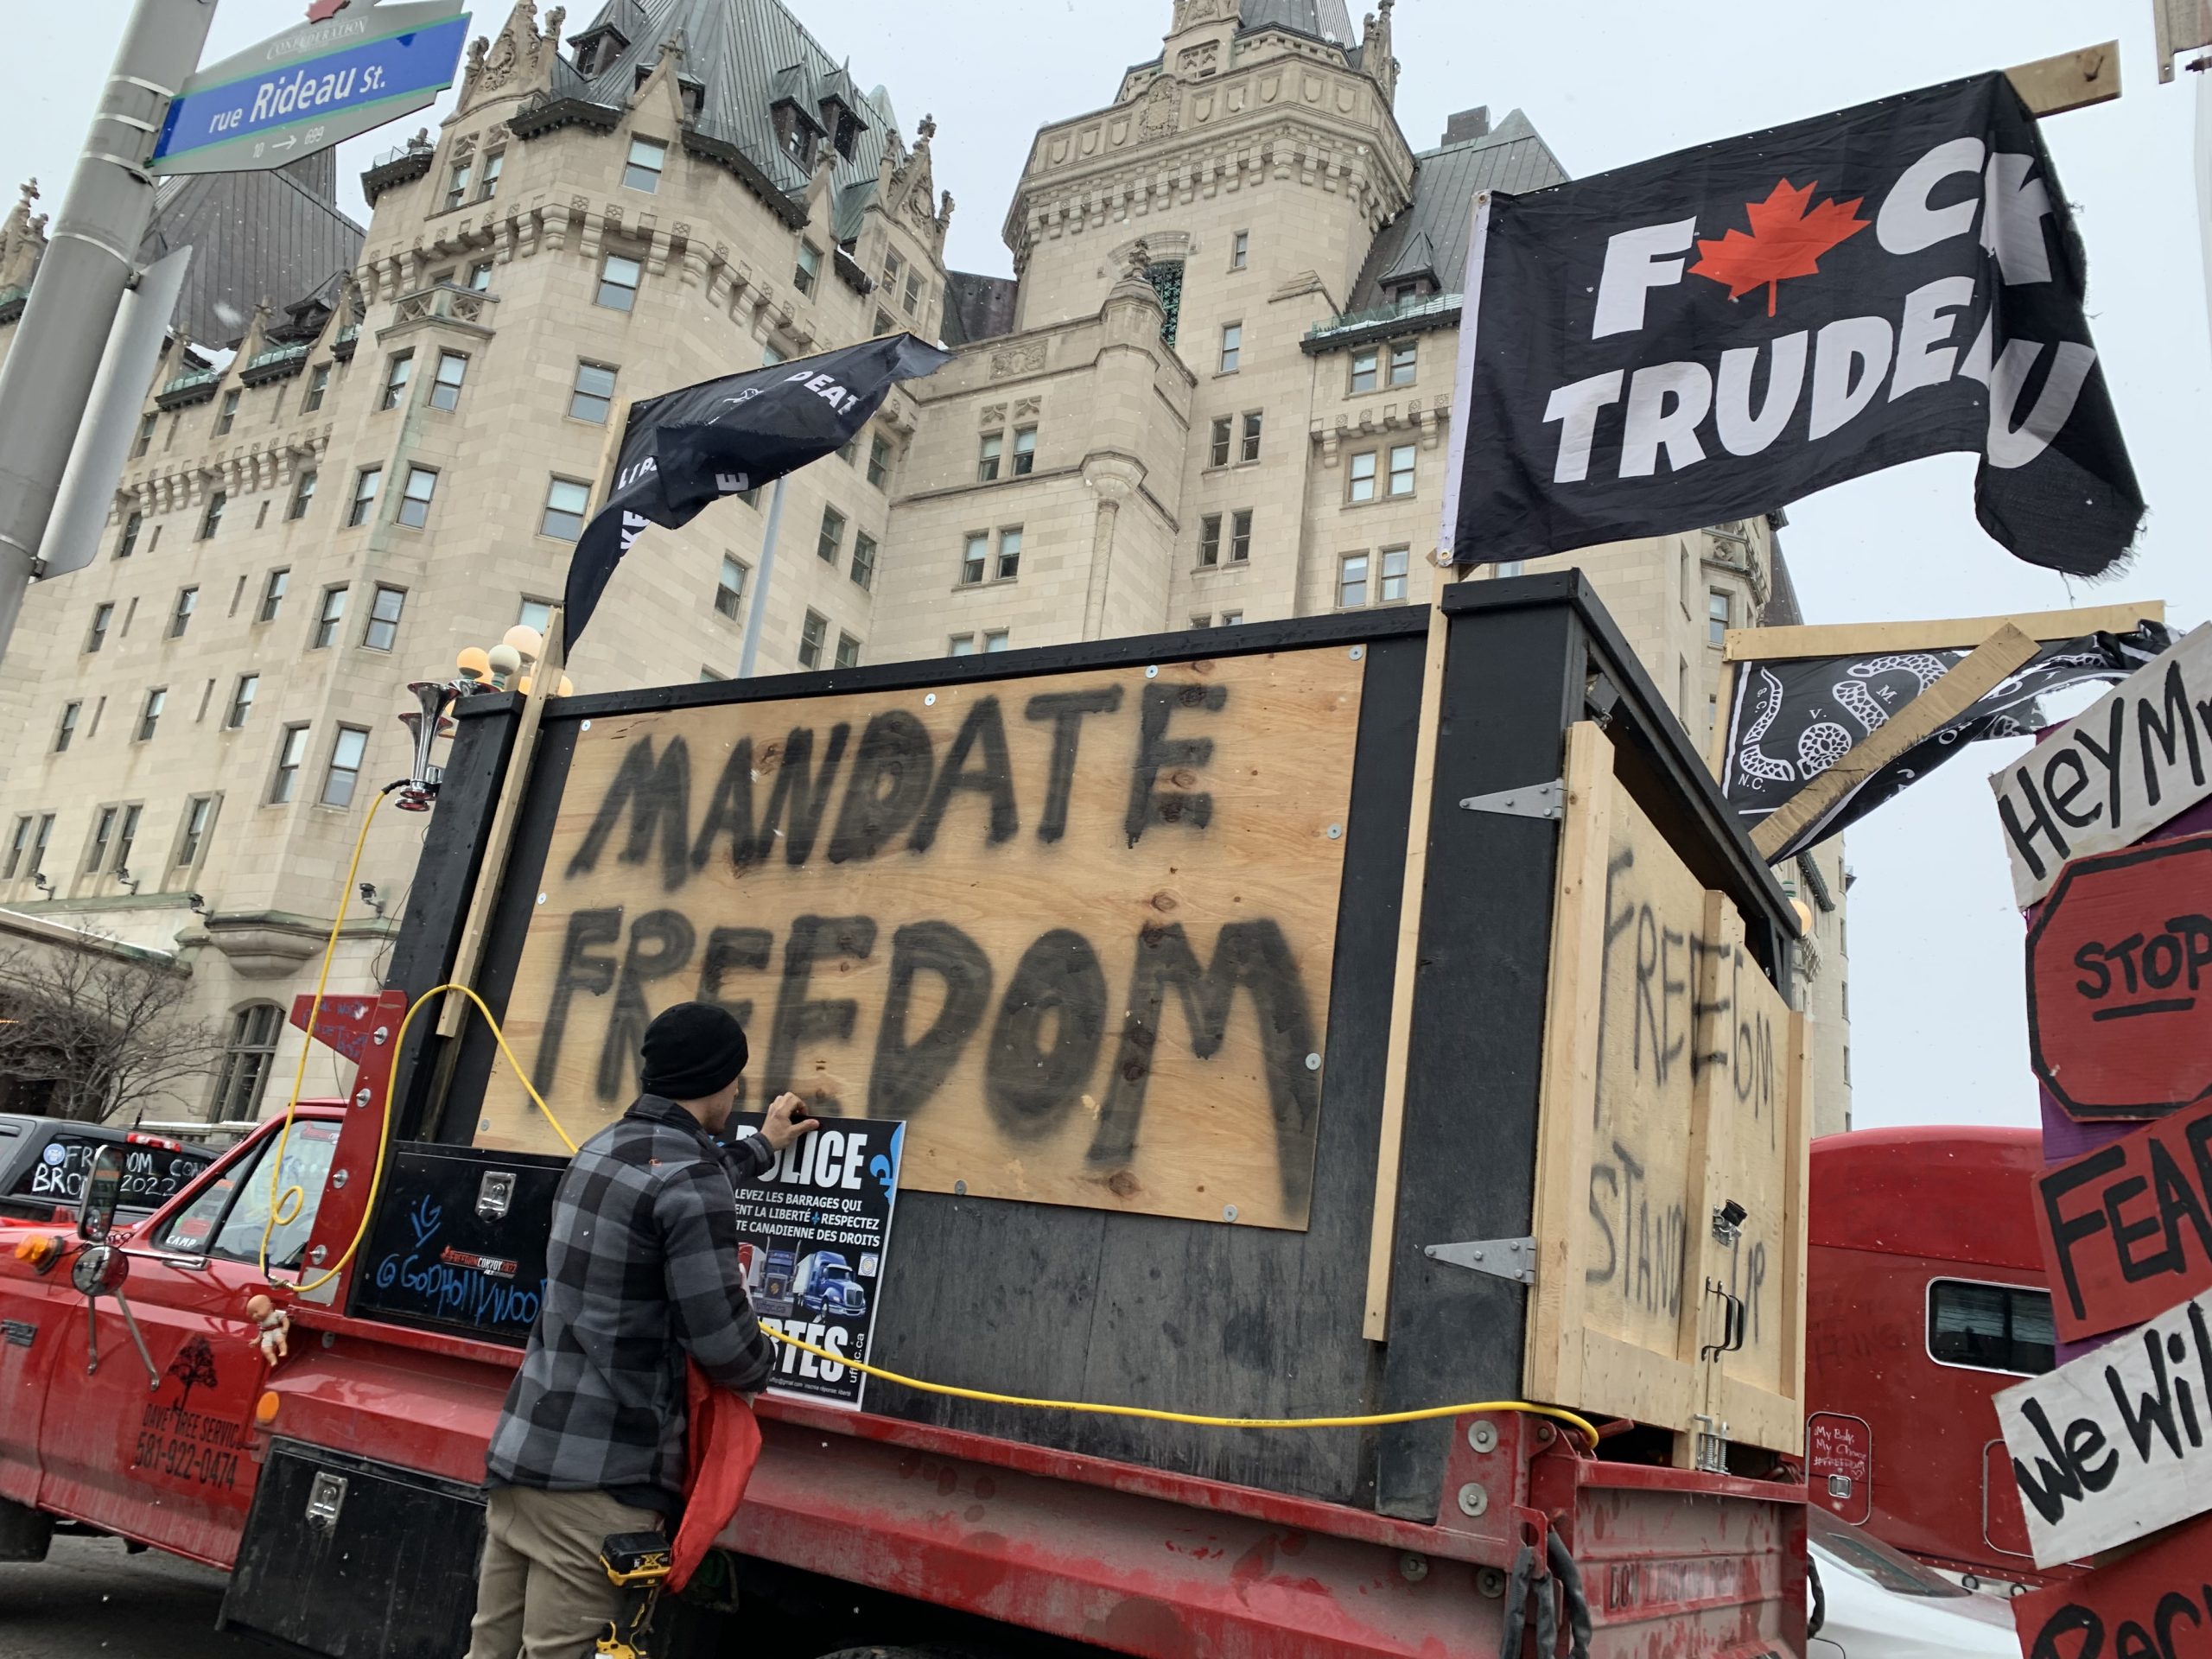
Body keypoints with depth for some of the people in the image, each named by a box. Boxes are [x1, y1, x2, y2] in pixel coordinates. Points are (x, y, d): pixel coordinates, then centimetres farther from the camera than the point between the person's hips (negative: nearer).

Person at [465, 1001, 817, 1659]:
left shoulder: (603, 1149, 12)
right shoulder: (692, 1180, -16)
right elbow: (721, 1342, -17)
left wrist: (761, 1148, 47)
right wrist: (764, 1362, 6)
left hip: (519, 1449, 9)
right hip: (600, 1477, -9)